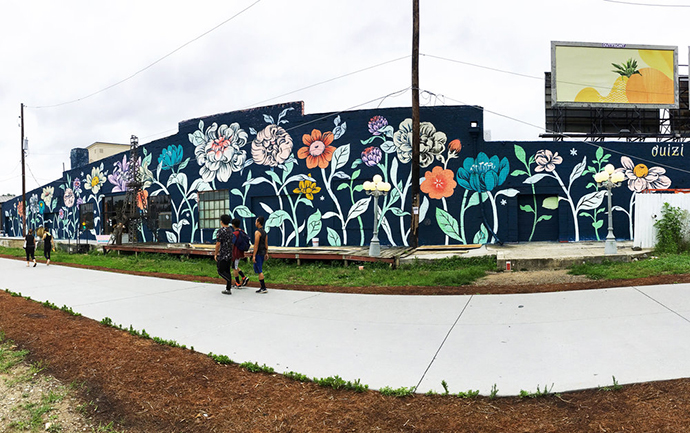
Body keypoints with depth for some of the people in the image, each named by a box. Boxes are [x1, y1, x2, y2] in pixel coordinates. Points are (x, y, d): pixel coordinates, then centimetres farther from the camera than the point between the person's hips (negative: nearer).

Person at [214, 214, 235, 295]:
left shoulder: (221, 230, -15)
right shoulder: (230, 230, 10)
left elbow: (218, 244, -16)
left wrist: (215, 254, -6)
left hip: (222, 255, -8)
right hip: (229, 254, 8)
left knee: (221, 271, 0)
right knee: (227, 271, 11)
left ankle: (230, 282, -17)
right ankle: (228, 289, 12)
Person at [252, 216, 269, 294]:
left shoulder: (257, 232, -15)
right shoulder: (264, 232, 13)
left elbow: (256, 245, -19)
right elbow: (266, 244, 15)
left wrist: (254, 255, -19)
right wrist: (266, 253, 20)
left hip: (258, 253, -9)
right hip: (263, 253, 9)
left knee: (259, 271, -6)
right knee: (260, 270, 15)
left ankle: (264, 288, -7)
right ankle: (262, 287, 17)